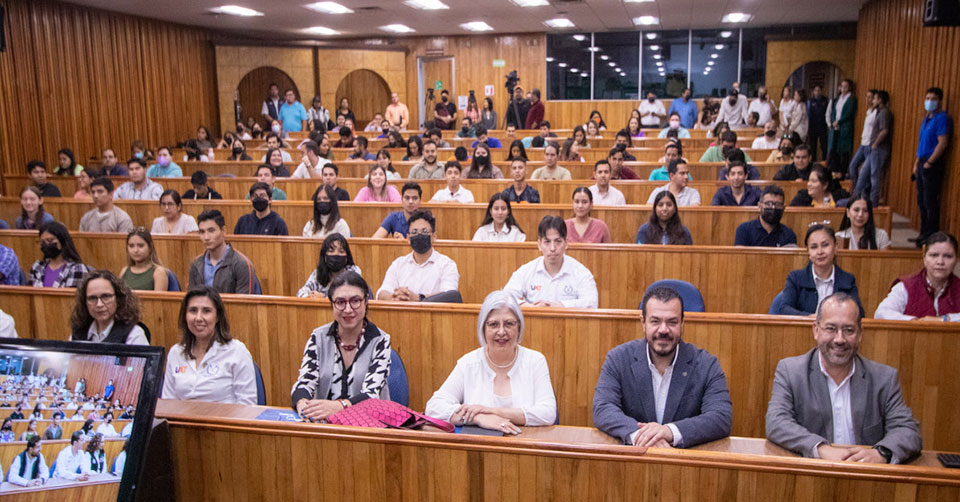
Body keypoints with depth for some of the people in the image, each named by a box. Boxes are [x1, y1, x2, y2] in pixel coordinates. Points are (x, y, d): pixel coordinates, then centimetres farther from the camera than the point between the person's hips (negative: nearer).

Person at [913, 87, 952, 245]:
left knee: (930, 203, -7)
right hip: (922, 163, 9)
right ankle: (924, 234, 23)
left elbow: (942, 143, -19)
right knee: (922, 201, 14)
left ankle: (931, 238, -2)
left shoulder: (942, 118, -12)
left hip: (933, 165, -9)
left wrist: (929, 163, -16)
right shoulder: (926, 118, 16)